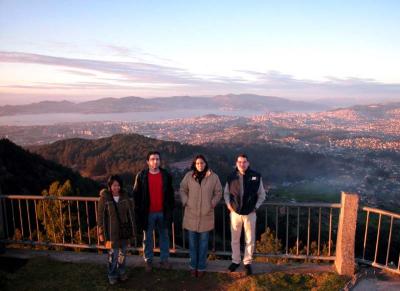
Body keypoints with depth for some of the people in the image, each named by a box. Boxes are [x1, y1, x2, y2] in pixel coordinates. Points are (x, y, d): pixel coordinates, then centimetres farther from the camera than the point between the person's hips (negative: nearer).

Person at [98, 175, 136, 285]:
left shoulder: (125, 197, -1)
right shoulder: (104, 198, -9)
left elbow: (131, 214, 3)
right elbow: (101, 217, -5)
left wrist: (132, 229, 3)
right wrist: (101, 233, -5)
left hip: (124, 230, 3)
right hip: (112, 232, -3)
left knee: (122, 253, 14)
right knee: (113, 253, 2)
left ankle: (122, 273, 33)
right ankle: (112, 276, 22)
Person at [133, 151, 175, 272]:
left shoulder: (166, 175, 0)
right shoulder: (141, 176, -5)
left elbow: (170, 194, 6)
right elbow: (136, 194, -2)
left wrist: (171, 208, 4)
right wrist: (138, 210, -4)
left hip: (163, 212, 2)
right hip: (148, 213, -1)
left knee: (164, 237, 13)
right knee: (147, 238, 12)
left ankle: (164, 259, 28)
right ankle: (148, 260, 28)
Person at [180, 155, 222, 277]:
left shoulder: (213, 177, -6)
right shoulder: (189, 176, -3)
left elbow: (218, 192, 3)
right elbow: (182, 190, 6)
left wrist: (212, 204, -5)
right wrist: (186, 202, -3)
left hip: (206, 214, -1)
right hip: (191, 214, 1)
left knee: (203, 242, 10)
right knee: (192, 242, 12)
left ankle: (201, 266, 23)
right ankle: (193, 265, 27)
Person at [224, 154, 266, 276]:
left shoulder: (256, 176, -8)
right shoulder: (231, 177, -4)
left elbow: (262, 194, 2)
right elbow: (226, 193, 9)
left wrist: (256, 207, -4)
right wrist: (229, 205, -3)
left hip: (250, 213, -1)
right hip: (235, 212, 1)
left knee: (250, 240, 9)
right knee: (235, 239, 14)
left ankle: (247, 262, 27)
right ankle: (235, 261, 31)